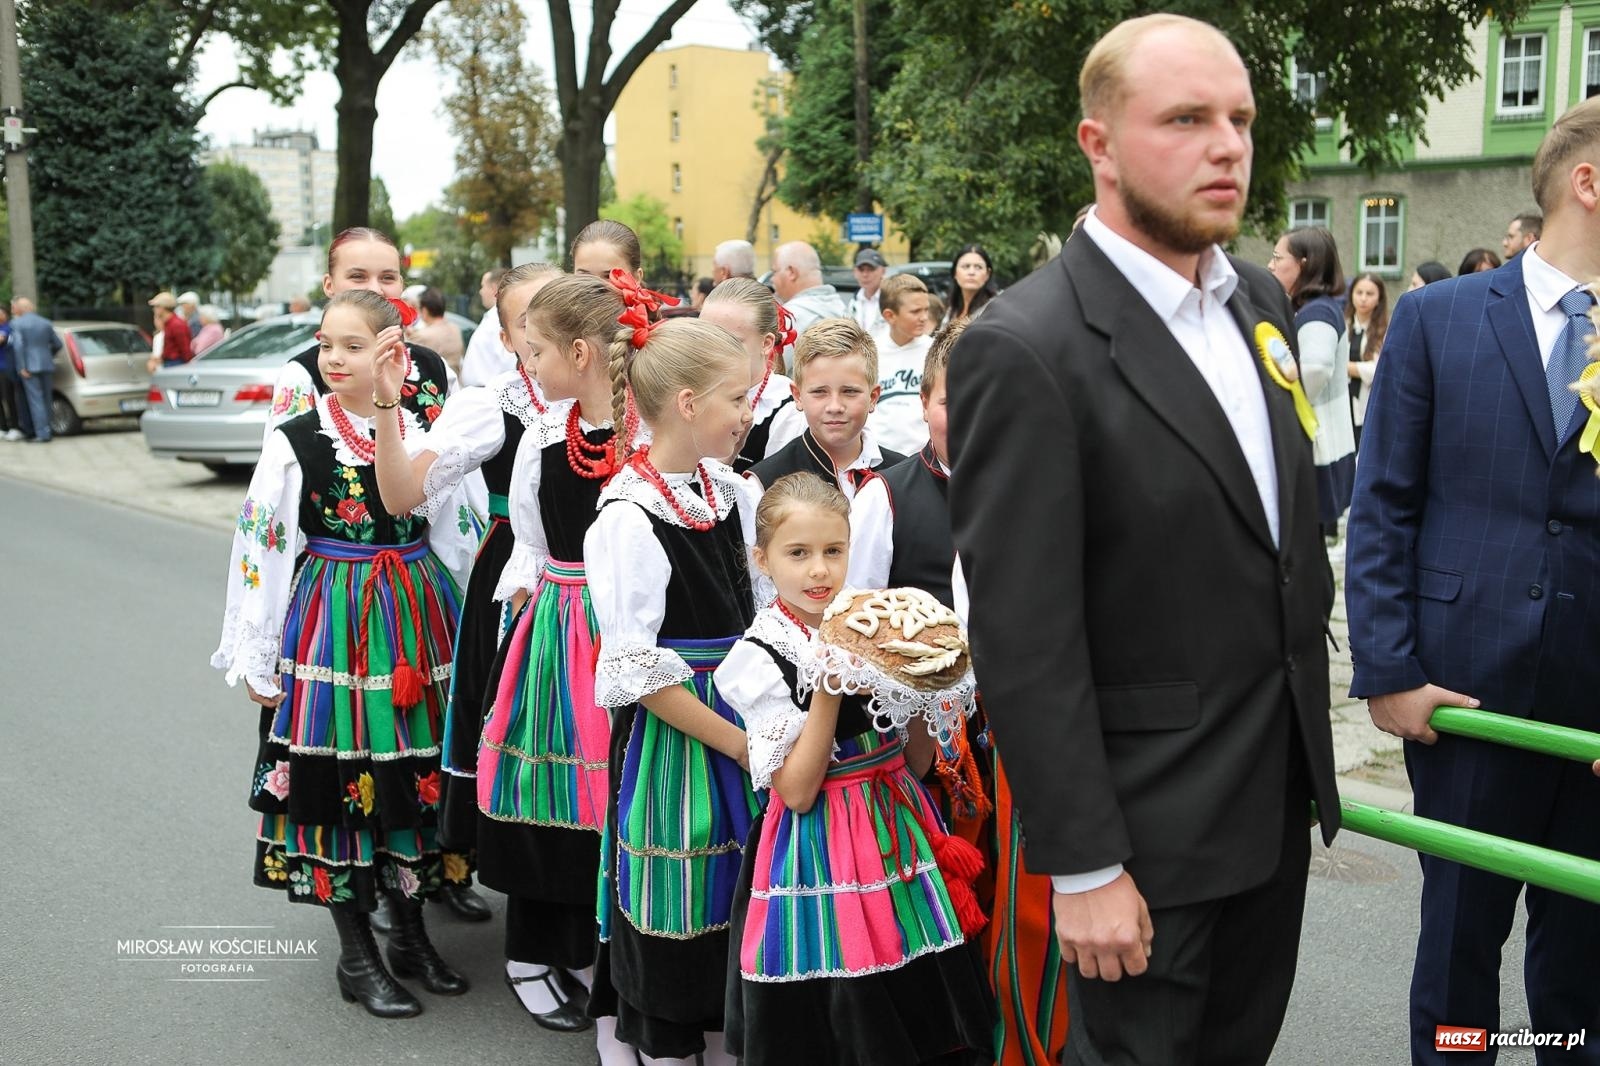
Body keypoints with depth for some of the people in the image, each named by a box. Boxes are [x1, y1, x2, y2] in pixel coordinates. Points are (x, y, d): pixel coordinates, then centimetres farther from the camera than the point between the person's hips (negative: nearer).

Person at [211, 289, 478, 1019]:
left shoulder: (422, 430, 3)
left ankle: (411, 935, 27)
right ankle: (357, 957, 17)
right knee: (339, 773, 2)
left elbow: (455, 533, 9)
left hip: (418, 625, 3)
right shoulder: (296, 439, -5)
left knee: (415, 773, 10)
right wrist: (256, 657, -6)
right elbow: (261, 547, -4)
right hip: (334, 625, -3)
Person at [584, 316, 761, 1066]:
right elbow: (636, 673, -17)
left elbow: (768, 613, 11)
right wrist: (736, 743, -16)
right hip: (673, 740, -7)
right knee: (675, 922, 6)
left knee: (738, 909, 17)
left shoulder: (737, 494, 4)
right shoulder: (628, 521, -17)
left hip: (746, 727, 7)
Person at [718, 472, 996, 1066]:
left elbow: (916, 763, 6)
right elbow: (797, 792, -16)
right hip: (822, 851, -5)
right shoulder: (761, 656, -10)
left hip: (900, 831, 5)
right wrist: (828, 686, -21)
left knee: (922, 1013, 12)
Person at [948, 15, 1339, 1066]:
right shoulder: (1025, 349, -21)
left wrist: (1312, 722, 15)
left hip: (1281, 785, 7)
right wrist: (1083, 868, -18)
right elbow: (1026, 645, -21)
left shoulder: (1261, 298, 4)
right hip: (1150, 821, -7)